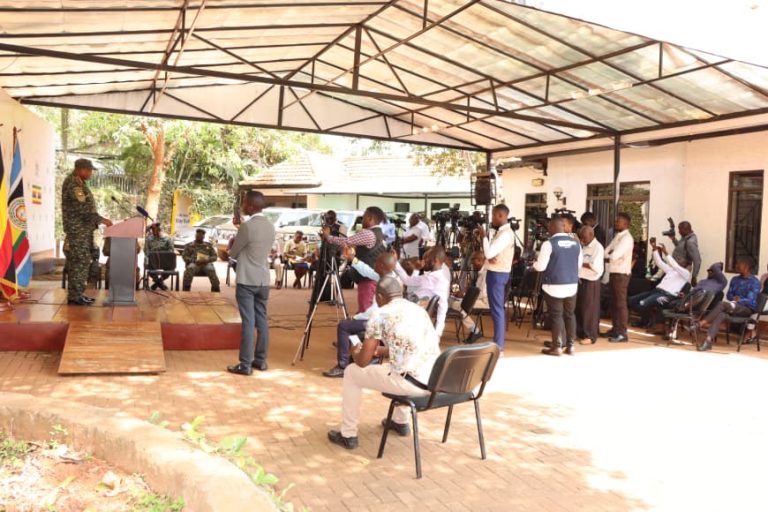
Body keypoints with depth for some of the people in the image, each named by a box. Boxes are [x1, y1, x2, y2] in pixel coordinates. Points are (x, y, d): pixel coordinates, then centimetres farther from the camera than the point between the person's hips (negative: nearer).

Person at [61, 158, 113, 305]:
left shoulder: (77, 182, 18)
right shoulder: (73, 184, -15)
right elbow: (83, 208, -21)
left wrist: (96, 220, 18)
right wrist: (101, 219, -19)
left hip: (82, 229, 10)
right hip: (77, 229, -10)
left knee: (81, 261, 12)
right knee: (80, 261, -8)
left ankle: (77, 293, 17)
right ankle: (74, 296, -5)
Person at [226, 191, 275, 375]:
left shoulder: (247, 226, -15)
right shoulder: (270, 226, 7)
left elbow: (234, 252, -5)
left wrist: (232, 244, 19)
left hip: (247, 281, -7)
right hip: (264, 280, 7)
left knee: (248, 322, -5)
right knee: (261, 320, 11)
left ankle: (245, 365, -2)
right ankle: (260, 360, 18)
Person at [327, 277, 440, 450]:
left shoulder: (380, 314, -3)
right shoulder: (419, 309, 18)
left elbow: (363, 362, -2)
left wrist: (356, 353, 20)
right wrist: (380, 350, 40)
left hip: (412, 383, -7)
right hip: (435, 382, 7)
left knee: (352, 373, 15)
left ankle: (348, 435, 22)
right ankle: (400, 422, 46)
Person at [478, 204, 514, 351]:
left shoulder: (505, 234, -18)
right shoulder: (501, 232, 14)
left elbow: (489, 253, -24)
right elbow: (491, 252, 15)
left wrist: (483, 236, -11)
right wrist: (490, 256, -8)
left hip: (497, 274, -10)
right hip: (496, 273, 10)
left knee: (496, 310, -7)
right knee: (497, 309, 14)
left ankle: (498, 346, -3)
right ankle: (498, 342, 22)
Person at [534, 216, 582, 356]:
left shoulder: (549, 243, -12)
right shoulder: (575, 243, 5)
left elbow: (541, 266, -11)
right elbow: (579, 265, 15)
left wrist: (534, 263, 10)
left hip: (554, 286, -5)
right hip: (572, 285, 5)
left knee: (556, 315, 2)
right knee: (570, 314, 13)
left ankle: (557, 347, 7)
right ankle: (570, 345, 18)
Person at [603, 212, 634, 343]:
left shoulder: (626, 238, -15)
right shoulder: (617, 236, 15)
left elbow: (614, 255, -23)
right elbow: (607, 252, 9)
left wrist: (606, 256, -5)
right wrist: (608, 255, -12)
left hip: (621, 274, -9)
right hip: (613, 273, 9)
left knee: (620, 303, -5)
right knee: (614, 303, 14)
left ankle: (622, 334, -1)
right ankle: (615, 329, 23)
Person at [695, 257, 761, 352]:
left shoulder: (755, 282, -4)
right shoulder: (735, 279, 18)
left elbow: (750, 301, -12)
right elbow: (728, 295, 15)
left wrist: (738, 300, -25)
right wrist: (734, 298, -7)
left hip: (747, 309, -5)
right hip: (733, 307, 5)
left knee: (722, 304, -34)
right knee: (721, 314, -32)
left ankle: (701, 324, -40)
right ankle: (708, 340, -49)